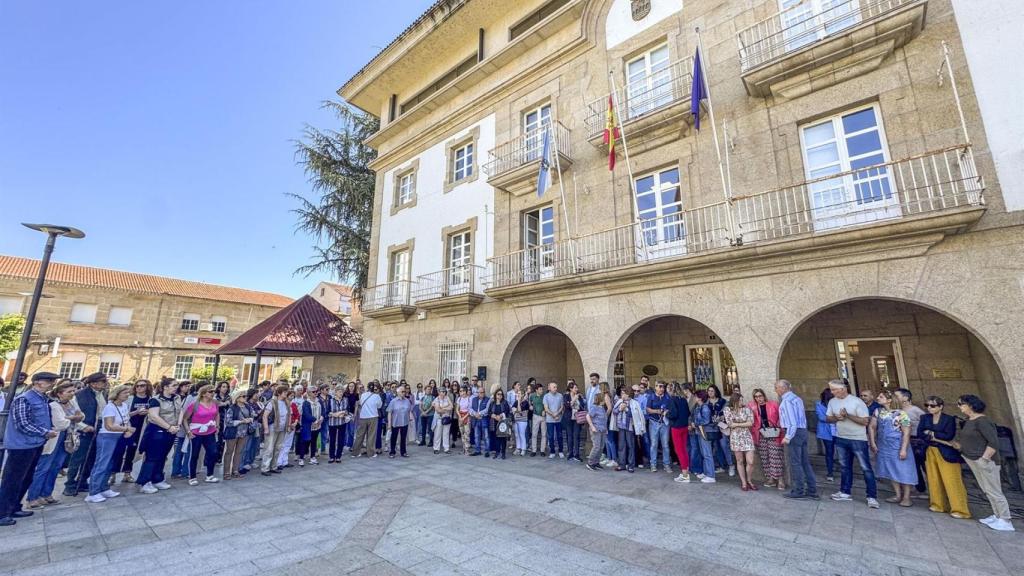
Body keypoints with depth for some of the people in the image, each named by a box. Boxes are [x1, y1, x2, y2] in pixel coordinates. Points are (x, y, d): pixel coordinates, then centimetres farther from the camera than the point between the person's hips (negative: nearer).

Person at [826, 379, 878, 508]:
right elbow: (828, 418, 9)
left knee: (866, 468, -1)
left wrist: (848, 415, -26)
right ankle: (845, 493, 23)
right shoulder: (832, 401, 2)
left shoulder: (857, 401, -15)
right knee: (845, 467, 14)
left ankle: (872, 497, 7)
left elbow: (865, 421, -17)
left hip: (858, 440, -5)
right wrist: (836, 418, -11)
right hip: (841, 439, 6)